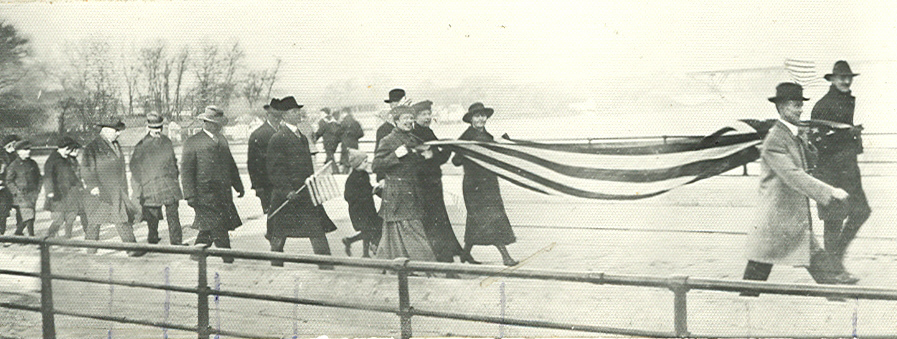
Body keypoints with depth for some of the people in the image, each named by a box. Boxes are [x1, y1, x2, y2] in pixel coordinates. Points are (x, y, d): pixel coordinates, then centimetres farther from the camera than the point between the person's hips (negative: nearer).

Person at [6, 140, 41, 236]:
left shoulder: (32, 163, 9)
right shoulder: (14, 165, -5)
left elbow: (38, 177, 18)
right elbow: (9, 181, -1)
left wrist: (37, 189, 8)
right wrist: (16, 191, -9)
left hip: (32, 193, 5)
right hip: (21, 195, -5)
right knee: (28, 216, -13)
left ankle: (18, 232, 25)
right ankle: (31, 235, -5)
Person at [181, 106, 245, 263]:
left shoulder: (222, 140, 17)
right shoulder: (192, 142, -3)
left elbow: (231, 166, 25)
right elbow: (186, 171, -6)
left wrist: (238, 186, 22)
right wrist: (190, 195, -12)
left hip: (223, 193, 6)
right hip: (205, 194, -6)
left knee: (208, 229, 8)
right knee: (217, 228, -8)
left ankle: (196, 255, 23)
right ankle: (228, 259, -3)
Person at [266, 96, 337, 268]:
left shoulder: (302, 137, 17)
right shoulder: (278, 138, -10)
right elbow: (275, 170, -13)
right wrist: (287, 190, -20)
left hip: (306, 192, 7)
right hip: (286, 194, -7)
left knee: (318, 230, 2)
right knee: (279, 233, 5)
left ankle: (326, 266, 4)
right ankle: (276, 266, 19)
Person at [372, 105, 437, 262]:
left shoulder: (414, 140, 13)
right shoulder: (388, 141, -9)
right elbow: (376, 166, -14)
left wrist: (424, 156, 5)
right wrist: (396, 155, -23)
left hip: (412, 192, 8)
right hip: (396, 193, -8)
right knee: (409, 229, -8)